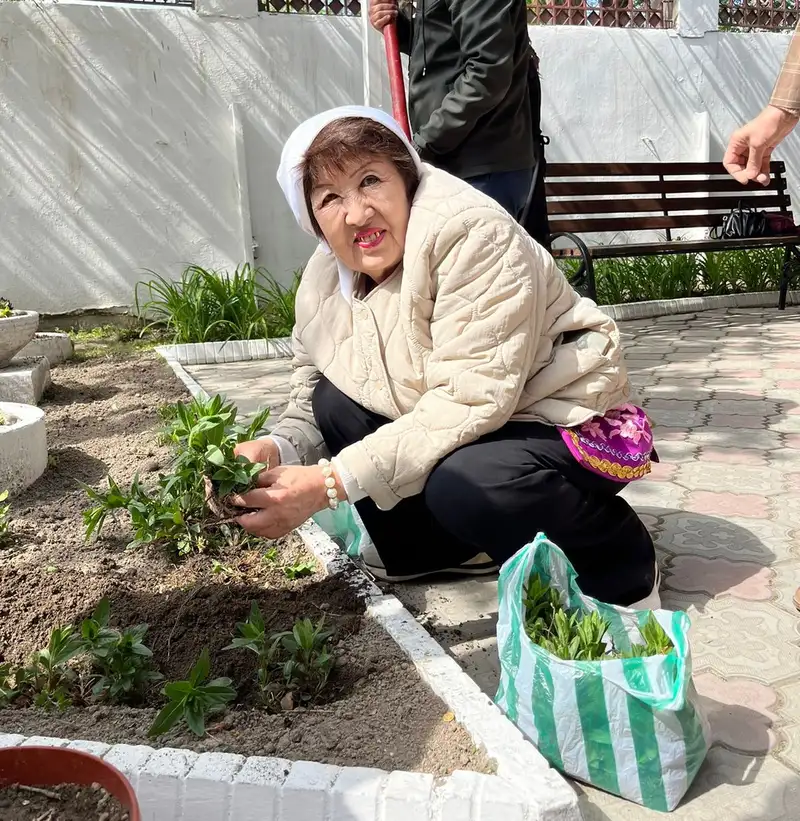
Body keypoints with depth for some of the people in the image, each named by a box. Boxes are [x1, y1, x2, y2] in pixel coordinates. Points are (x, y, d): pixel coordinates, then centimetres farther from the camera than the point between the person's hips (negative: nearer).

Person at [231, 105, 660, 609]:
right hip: (460, 433, 7)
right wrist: (275, 451, -24)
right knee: (333, 402, -7)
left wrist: (332, 482, -35)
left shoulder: (470, 234, -25)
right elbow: (309, 407, 0)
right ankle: (456, 545, 8)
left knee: (463, 483, -34)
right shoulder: (324, 284, -1)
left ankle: (621, 564, -5)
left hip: (567, 425, -7)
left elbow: (470, 400, -32)